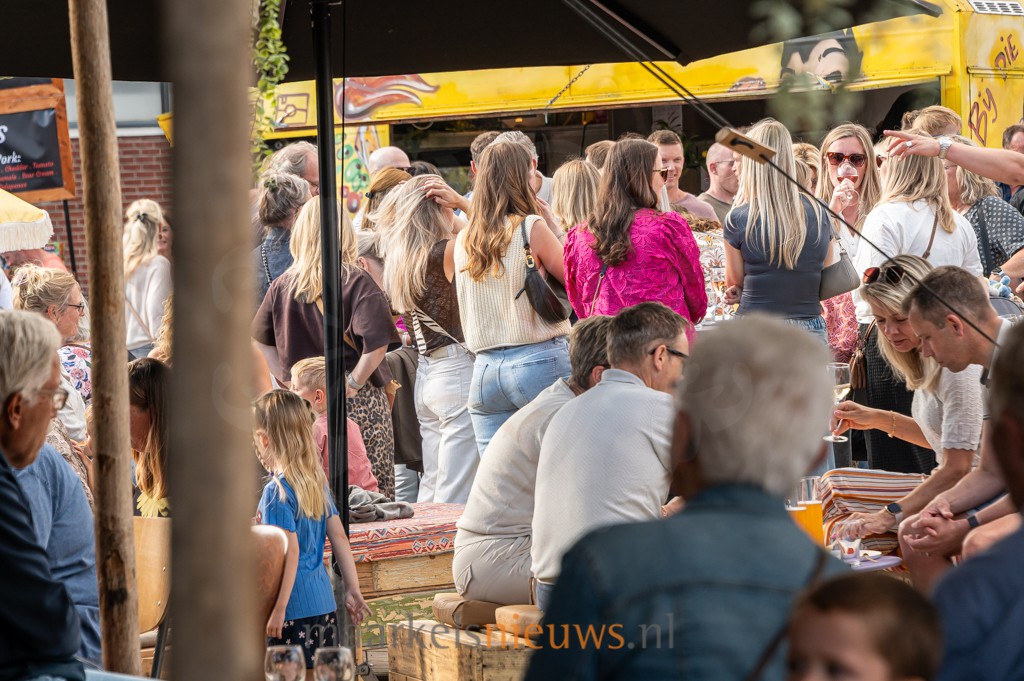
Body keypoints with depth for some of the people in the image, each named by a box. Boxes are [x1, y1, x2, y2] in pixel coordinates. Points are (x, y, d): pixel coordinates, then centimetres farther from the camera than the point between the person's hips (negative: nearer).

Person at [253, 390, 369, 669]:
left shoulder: (276, 491, -14)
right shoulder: (317, 481, 8)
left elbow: (291, 551, -19)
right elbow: (338, 536, 10)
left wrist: (279, 608, -16)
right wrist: (353, 589, 14)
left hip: (295, 611, -8)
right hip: (325, 604, 8)